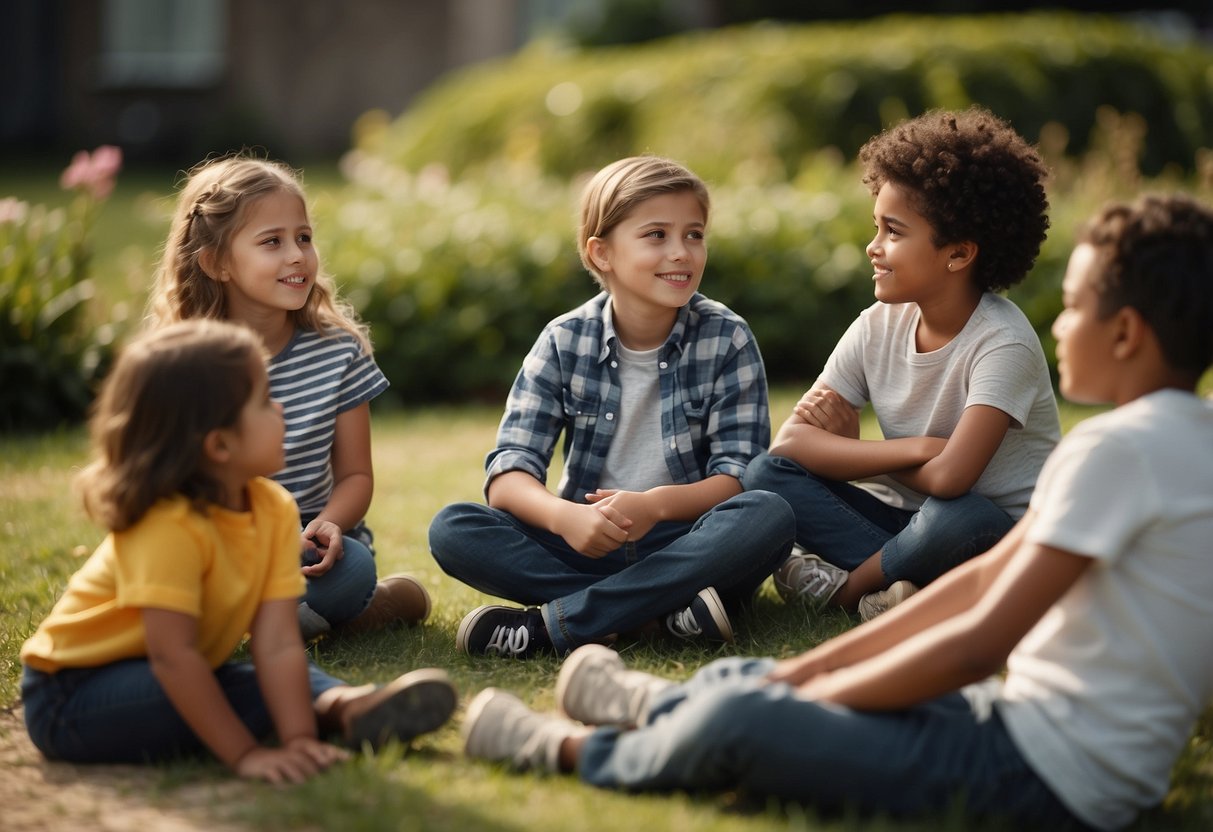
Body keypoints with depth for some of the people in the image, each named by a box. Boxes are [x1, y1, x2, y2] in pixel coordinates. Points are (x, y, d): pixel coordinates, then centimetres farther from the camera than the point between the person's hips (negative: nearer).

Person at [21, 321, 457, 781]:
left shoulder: (275, 509, -10)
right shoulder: (170, 526, -31)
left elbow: (278, 643, -16)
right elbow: (172, 657, -34)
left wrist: (298, 739, -27)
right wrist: (245, 754, -33)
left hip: (161, 678, 8)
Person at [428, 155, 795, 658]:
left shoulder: (727, 339, -3)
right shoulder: (565, 342, 0)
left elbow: (738, 474, -8)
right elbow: (507, 475, -8)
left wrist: (656, 504, -29)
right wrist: (564, 516, -31)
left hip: (685, 542, -1)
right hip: (587, 541, 1)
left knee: (769, 517, -33)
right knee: (452, 529, -21)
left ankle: (553, 623, -30)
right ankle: (662, 612, -28)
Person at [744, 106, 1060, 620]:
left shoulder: (1002, 342, -20)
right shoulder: (878, 327, -2)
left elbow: (947, 477, -33)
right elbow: (790, 441, -10)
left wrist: (847, 448, -15)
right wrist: (913, 448, -23)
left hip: (1001, 538, -5)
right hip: (907, 516, 5)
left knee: (958, 519, -40)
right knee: (766, 474, -12)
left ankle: (846, 587, -12)